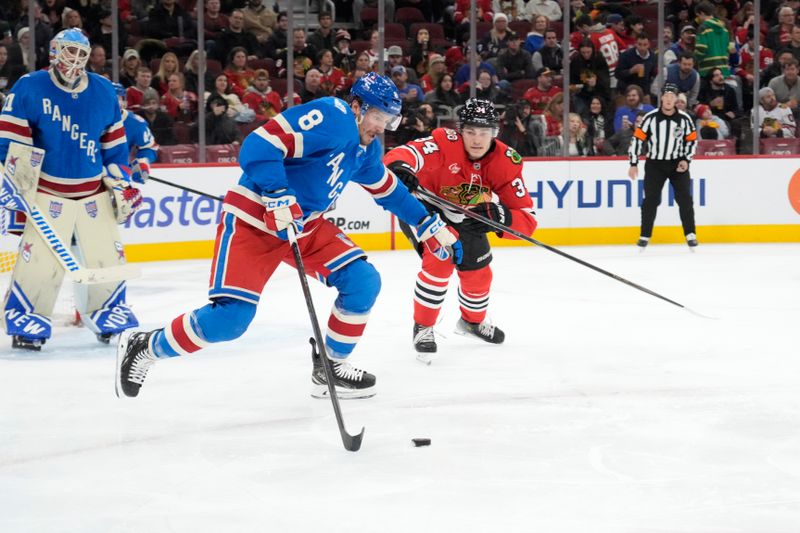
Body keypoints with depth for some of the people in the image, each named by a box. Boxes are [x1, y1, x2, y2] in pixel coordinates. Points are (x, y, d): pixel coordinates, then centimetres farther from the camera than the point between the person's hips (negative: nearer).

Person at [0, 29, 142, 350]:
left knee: (108, 258, 5)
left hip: (95, 194, 4)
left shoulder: (104, 92, 4)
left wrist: (122, 184, 9)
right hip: (48, 193, -4)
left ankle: (110, 316, 23)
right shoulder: (29, 88, -9)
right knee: (40, 261, -11)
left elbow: (114, 144, 12)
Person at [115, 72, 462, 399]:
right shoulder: (332, 116, -19)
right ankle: (142, 348, 1)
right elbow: (259, 146, -28)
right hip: (253, 220, -9)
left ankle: (330, 366, 11)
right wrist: (278, 198, -37)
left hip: (307, 225, 9)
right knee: (229, 318, -18)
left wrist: (431, 227, 25)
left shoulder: (365, 149, 10)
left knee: (363, 282, -4)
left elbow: (389, 190, 27)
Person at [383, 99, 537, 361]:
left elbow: (527, 220, -26)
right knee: (440, 260, -26)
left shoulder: (507, 162, -24)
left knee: (478, 273, 13)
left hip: (465, 218, 5)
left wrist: (498, 215, -46)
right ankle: (422, 328, -6)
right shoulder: (445, 142, -35)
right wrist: (399, 167, -73)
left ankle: (472, 321, 46)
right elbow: (403, 155, -49)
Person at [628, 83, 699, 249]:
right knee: (651, 200, -3)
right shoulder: (651, 117, -11)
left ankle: (690, 235, 2)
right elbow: (637, 139, -7)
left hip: (677, 163, 1)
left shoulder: (684, 118, -6)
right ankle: (645, 236, 6)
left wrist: (686, 160, -7)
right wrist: (633, 164, -8)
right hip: (655, 163, -1)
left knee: (684, 198, -5)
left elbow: (692, 140, 5)